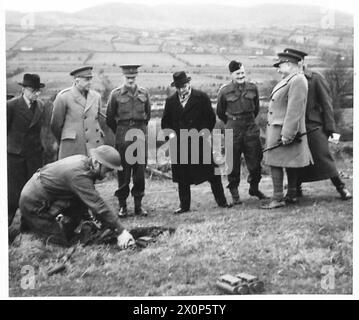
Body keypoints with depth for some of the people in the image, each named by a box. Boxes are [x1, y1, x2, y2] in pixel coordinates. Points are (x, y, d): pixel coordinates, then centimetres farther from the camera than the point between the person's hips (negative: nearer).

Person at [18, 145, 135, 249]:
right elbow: (98, 206, -31)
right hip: (33, 203, -9)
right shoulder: (78, 174, -30)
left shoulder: (83, 160, -3)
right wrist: (120, 231, -28)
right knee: (63, 240, -9)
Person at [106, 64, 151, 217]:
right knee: (123, 172, 0)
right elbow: (109, 118, 9)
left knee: (140, 170, 2)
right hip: (123, 137, -2)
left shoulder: (144, 93, 7)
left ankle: (138, 204, 10)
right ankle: (122, 205, 7)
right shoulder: (116, 94, 0)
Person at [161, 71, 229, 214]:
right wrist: (170, 133, -3)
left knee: (211, 172, 0)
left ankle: (221, 201, 12)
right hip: (179, 144, 3)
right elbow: (165, 122, 14)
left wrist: (203, 133, -3)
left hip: (199, 142, -2)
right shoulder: (170, 101, 8)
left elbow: (211, 118, 2)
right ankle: (184, 205, 16)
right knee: (182, 177, 6)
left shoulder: (201, 97, -1)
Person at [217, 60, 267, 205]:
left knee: (255, 160, 4)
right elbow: (220, 113, 10)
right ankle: (234, 194, 13)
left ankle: (254, 188, 25)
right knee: (233, 163, 2)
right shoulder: (224, 91, -5)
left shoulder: (252, 88, 3)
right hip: (233, 130, -2)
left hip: (251, 128, 3)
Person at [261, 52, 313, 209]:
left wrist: (287, 134, -25)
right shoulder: (289, 80, 17)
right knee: (290, 163, 13)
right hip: (277, 128, 10)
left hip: (283, 130, -10)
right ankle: (291, 196, 19)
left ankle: (278, 199, -6)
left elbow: (294, 110, -23)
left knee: (275, 162, -8)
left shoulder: (298, 81, -16)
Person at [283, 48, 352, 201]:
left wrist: (329, 126, -8)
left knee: (323, 157, -6)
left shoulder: (316, 78, -3)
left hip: (314, 125, -4)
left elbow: (326, 102, -3)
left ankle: (341, 188, 5)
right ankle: (296, 189, 20)